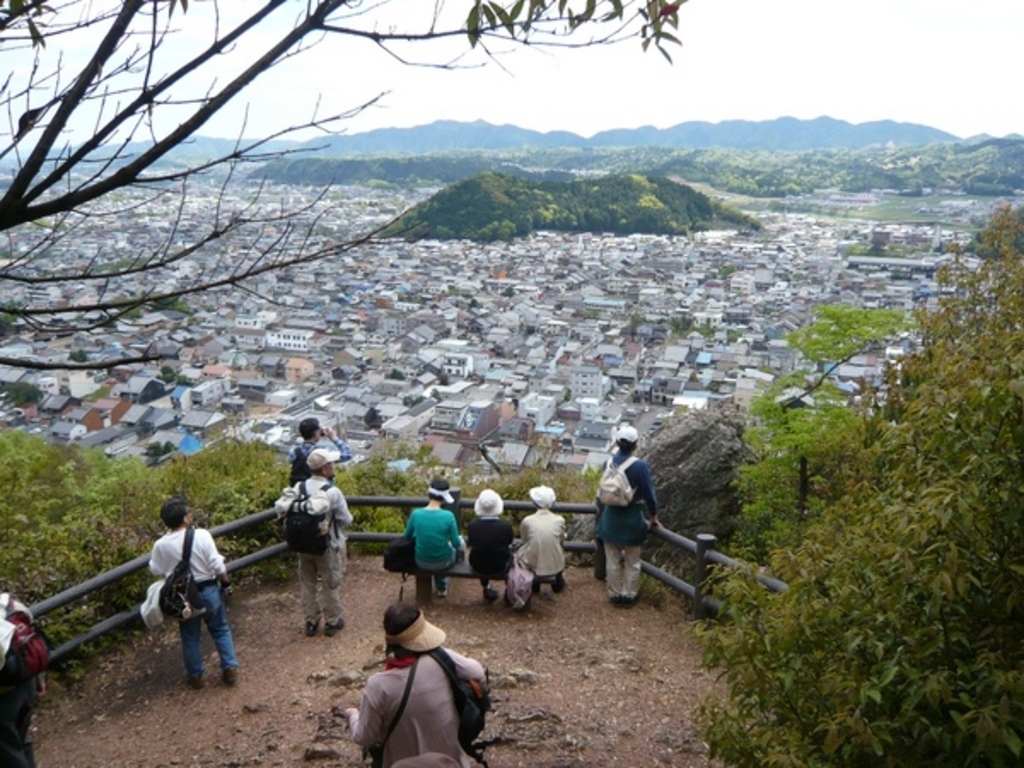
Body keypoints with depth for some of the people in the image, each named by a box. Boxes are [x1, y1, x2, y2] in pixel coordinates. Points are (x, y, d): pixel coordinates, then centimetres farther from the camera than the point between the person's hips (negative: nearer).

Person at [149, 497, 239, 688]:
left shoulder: (161, 545, -13)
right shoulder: (201, 535, -19)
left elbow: (156, 570, 0)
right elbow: (217, 565, -17)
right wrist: (226, 583, -2)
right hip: (208, 590, -1)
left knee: (190, 636, 18)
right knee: (220, 630, 17)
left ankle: (195, 676, 27)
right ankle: (230, 668, 18)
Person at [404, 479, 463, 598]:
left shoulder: (416, 513, -15)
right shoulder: (448, 516, -22)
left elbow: (407, 536, 1)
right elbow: (456, 544, -13)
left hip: (422, 564, 3)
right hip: (443, 563, -2)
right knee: (460, 544, 30)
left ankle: (440, 587, 50)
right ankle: (441, 587, 45)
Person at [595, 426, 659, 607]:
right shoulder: (640, 466, -19)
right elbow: (649, 493, -12)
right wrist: (653, 516, 3)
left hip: (611, 518, 3)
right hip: (632, 519, -2)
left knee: (613, 560, 15)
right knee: (632, 561, 15)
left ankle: (615, 595, 25)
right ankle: (629, 595, 23)